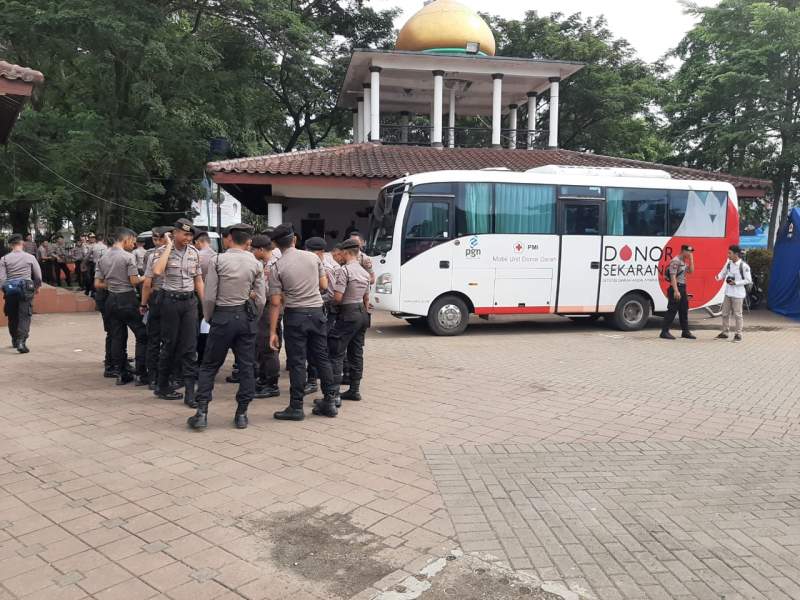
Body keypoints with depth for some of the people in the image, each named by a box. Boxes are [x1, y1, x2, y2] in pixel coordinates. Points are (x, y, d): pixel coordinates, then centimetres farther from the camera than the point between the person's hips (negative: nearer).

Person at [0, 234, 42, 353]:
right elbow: (38, 276, 5)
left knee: (12, 316, 17)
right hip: (26, 289, -2)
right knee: (25, 316, -4)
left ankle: (15, 340, 31)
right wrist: (37, 287, 21)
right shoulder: (30, 257, -1)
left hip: (10, 290, 2)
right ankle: (21, 342, -18)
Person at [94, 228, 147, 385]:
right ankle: (140, 372, 1)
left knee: (117, 337, 10)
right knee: (142, 335, 2)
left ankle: (121, 373, 14)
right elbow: (134, 281, -15)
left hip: (111, 299, 7)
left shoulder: (103, 258, 9)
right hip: (127, 299, -7)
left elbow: (97, 284, 7)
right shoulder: (129, 257, -11)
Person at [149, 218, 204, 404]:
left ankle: (190, 391, 1)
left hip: (190, 300, 3)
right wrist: (169, 246, -17)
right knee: (169, 345, 7)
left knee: (190, 347, -1)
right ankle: (162, 387, 25)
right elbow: (157, 271, -25)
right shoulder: (162, 251, -5)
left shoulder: (194, 252, 6)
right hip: (170, 300, -3)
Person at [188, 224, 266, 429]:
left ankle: (201, 413, 7)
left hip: (222, 316, -2)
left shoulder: (218, 260, -6)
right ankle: (241, 414, 14)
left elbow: (209, 297, -9)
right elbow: (261, 300, 0)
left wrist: (208, 318, 7)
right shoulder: (255, 264, 1)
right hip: (247, 317, 2)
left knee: (210, 366, 8)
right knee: (247, 366, 9)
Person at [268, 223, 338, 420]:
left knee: (297, 362, 2)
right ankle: (329, 402, 18)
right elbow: (324, 285, 8)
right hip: (317, 311, 4)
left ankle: (296, 407, 8)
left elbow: (275, 303, -9)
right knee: (322, 358, 12)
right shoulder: (313, 257, 2)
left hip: (295, 315, -3)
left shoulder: (277, 267, -7)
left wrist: (273, 332, -5)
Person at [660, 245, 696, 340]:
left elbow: (691, 271, 16)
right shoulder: (675, 261, -14)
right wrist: (676, 291, -25)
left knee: (684, 310, 13)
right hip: (676, 288, -9)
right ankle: (664, 332, -5)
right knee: (672, 310, -8)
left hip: (682, 288, 9)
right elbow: (673, 277, -20)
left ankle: (685, 331, 21)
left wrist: (691, 259, 8)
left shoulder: (684, 262, 15)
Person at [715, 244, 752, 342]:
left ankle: (738, 334, 10)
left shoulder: (744, 266, -14)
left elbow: (748, 280, -11)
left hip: (738, 294, -6)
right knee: (725, 313, 11)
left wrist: (735, 283, -20)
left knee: (737, 314, 1)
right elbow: (723, 272, 12)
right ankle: (725, 333, 22)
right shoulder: (728, 263, 4)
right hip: (728, 293, 6)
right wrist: (719, 277, -11)